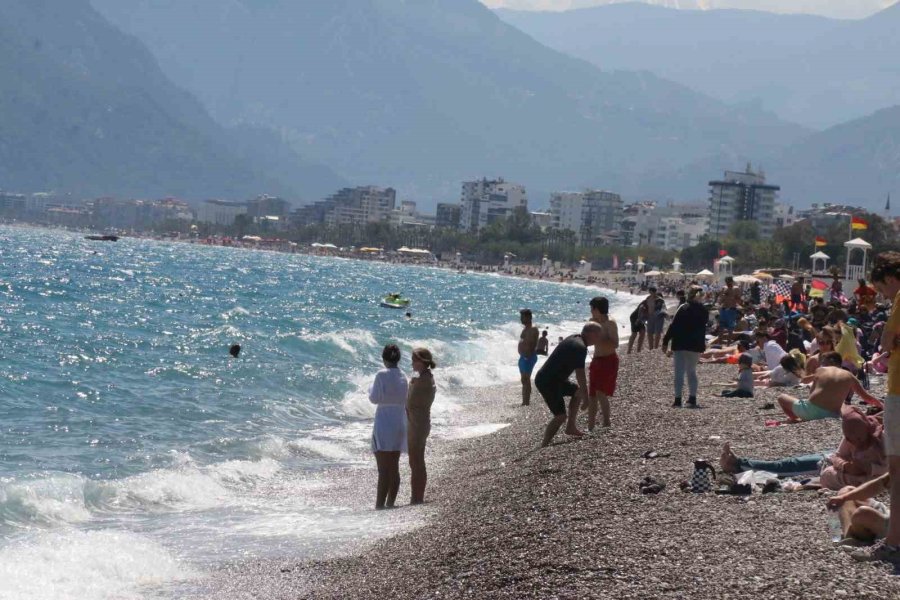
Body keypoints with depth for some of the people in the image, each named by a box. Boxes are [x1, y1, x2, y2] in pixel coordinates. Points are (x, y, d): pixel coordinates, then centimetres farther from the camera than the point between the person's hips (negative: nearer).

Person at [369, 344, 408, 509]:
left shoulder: (382, 375, -12)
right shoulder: (403, 377, 9)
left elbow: (374, 398, -12)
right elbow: (406, 401, 13)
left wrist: (371, 389, 7)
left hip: (384, 424, -7)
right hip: (400, 423, 7)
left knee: (383, 469, -10)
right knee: (394, 468, 12)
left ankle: (379, 506, -13)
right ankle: (390, 504, 16)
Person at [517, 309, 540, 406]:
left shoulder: (533, 329, -12)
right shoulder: (525, 328, 18)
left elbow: (533, 344, -21)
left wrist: (528, 356, -27)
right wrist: (522, 355, 17)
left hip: (528, 357, -10)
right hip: (523, 357, 10)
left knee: (526, 379, -13)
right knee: (524, 380, 13)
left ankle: (526, 402, -14)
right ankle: (525, 401, 17)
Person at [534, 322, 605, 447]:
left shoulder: (574, 339, 11)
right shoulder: (580, 347, -20)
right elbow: (580, 376, -23)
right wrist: (586, 400, -18)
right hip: (548, 383, -10)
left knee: (577, 391, 24)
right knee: (560, 416, -12)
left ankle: (571, 427, 25)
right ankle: (544, 446, -11)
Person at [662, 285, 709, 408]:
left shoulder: (684, 309, -13)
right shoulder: (704, 311, 3)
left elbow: (673, 326, -14)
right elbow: (703, 327, 12)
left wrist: (666, 342, -9)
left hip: (681, 345, -4)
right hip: (697, 345, 4)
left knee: (679, 372, -2)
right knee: (692, 371, 17)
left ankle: (678, 399, -8)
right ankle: (692, 399, 13)